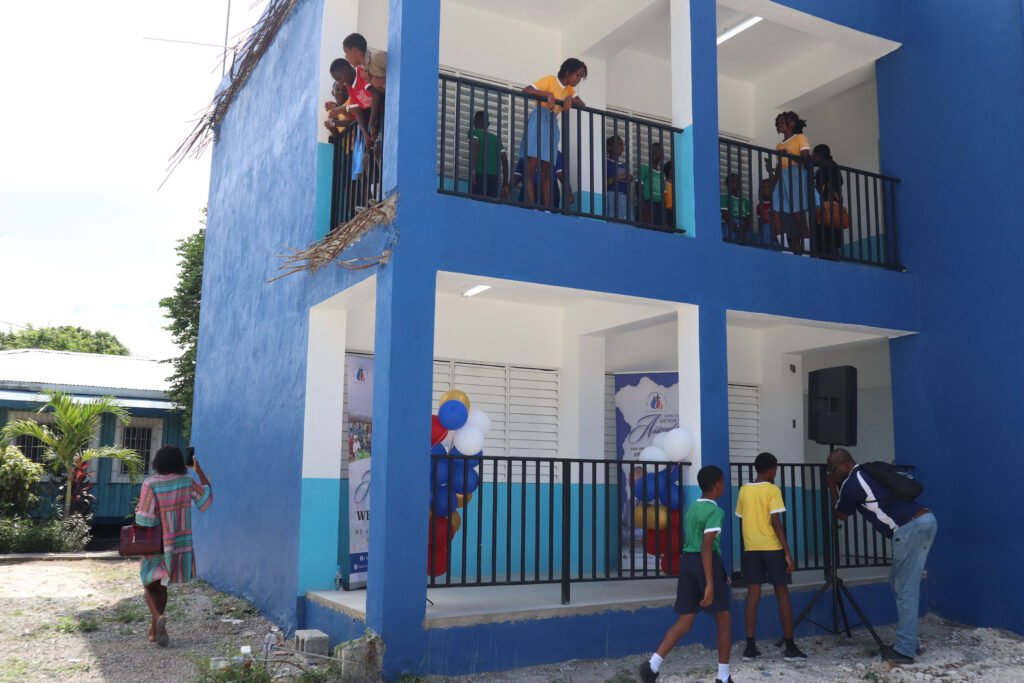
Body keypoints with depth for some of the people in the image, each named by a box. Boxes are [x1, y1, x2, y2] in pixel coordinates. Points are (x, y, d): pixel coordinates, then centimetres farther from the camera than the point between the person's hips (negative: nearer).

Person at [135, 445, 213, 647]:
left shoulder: (150, 484, -16)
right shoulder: (186, 481, -7)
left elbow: (145, 519, -19)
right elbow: (207, 497, 6)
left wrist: (138, 511, 4)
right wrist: (199, 471, 10)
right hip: (180, 545, 3)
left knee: (151, 586, 8)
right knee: (161, 585, 20)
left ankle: (158, 618, -21)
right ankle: (154, 630, 25)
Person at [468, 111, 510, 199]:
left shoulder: (474, 133, 13)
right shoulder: (495, 138, 24)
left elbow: (475, 144, -11)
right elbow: (504, 159, 14)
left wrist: (472, 170, -19)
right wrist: (505, 185, 14)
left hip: (480, 176, -4)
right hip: (494, 178, 4)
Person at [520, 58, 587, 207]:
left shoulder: (569, 89, 19)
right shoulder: (550, 80, -1)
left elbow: (582, 105, 10)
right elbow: (526, 90, -12)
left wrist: (570, 99, -9)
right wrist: (548, 94, -23)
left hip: (553, 125, 7)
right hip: (538, 121, -7)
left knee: (547, 171, 2)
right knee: (531, 167, -14)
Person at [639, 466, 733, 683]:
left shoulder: (692, 508, 16)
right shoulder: (715, 511, -11)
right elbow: (706, 547, -20)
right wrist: (710, 583, -23)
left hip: (687, 561, 7)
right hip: (706, 563, -7)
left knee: (685, 621, 6)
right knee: (723, 619, 10)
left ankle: (653, 663, -10)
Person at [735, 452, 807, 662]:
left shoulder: (744, 490, 7)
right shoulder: (772, 490, -8)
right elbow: (775, 522, -14)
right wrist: (787, 552, -12)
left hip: (750, 549, 4)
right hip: (772, 548, -4)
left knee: (753, 595, 4)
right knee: (782, 594, 4)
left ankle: (750, 647, 3)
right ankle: (790, 647, 5)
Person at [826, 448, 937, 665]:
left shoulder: (852, 483, -6)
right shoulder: (871, 472, 21)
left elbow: (841, 515, 12)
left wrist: (832, 487, 21)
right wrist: (838, 486, 37)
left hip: (910, 527, -10)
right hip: (926, 519, 10)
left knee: (906, 589, -5)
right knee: (901, 583, 18)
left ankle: (904, 651, -2)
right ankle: (908, 641, 23)